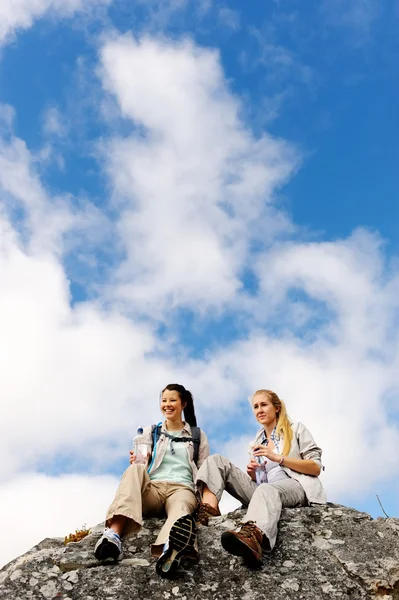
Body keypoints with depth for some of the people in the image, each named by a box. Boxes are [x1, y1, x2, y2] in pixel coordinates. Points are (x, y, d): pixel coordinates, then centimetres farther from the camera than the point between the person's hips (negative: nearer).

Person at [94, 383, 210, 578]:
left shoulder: (198, 435, 20)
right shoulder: (150, 432, 23)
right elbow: (142, 462, 14)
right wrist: (136, 461, -11)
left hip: (182, 489, -1)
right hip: (152, 489, 2)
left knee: (181, 507, -41)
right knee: (136, 469, -35)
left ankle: (170, 552, -79)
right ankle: (113, 534, -55)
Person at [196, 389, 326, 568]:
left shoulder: (296, 429, 12)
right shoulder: (256, 442, 26)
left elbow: (316, 468, 2)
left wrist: (278, 458, -8)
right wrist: (251, 473, 2)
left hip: (295, 487, -5)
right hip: (263, 489, 5)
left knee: (266, 490, -42)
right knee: (216, 461, -8)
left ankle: (251, 537, -76)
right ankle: (208, 513, -36)